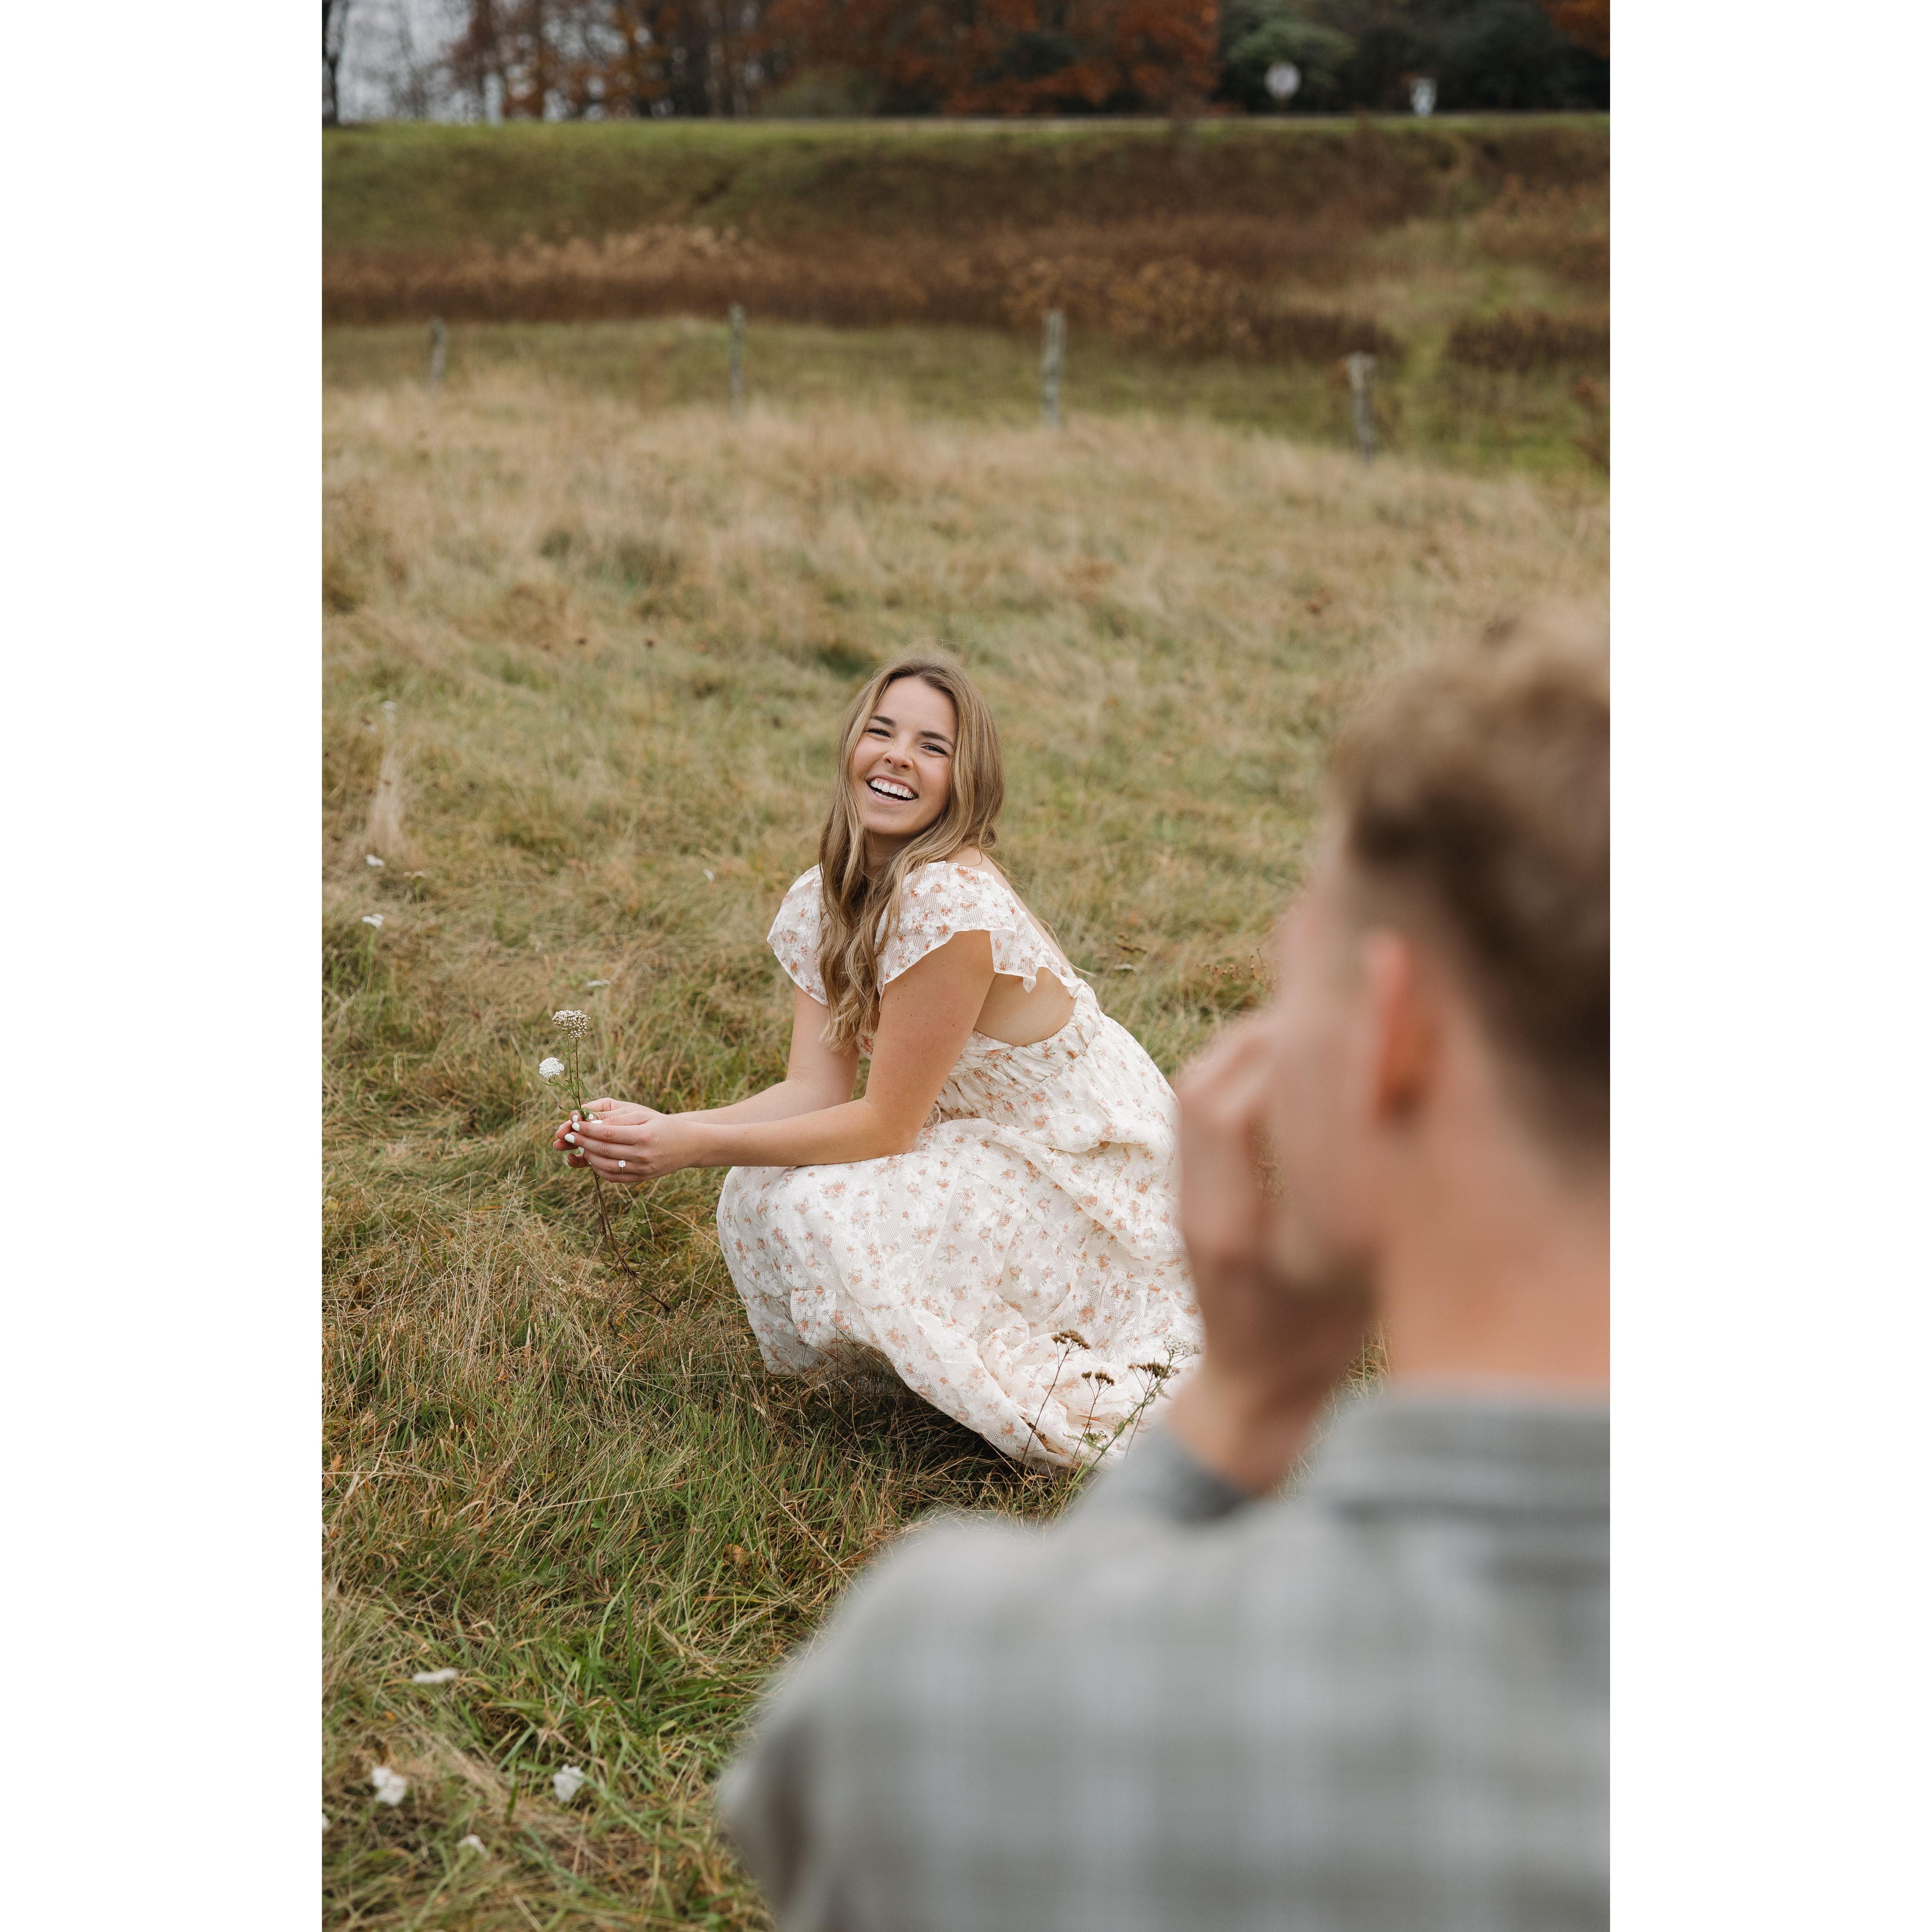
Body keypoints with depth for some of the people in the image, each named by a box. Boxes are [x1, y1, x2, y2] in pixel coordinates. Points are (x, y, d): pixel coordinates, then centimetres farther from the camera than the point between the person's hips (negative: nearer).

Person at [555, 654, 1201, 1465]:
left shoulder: (953, 904, -28)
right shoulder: (820, 902, -2)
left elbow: (886, 1124, -23)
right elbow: (816, 1089, -7)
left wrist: (696, 1145, -25)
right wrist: (659, 1130, -21)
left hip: (1092, 1175, -7)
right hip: (990, 1149, 7)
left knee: (828, 1210, -24)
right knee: (760, 1192, -11)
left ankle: (1075, 1395, -8)